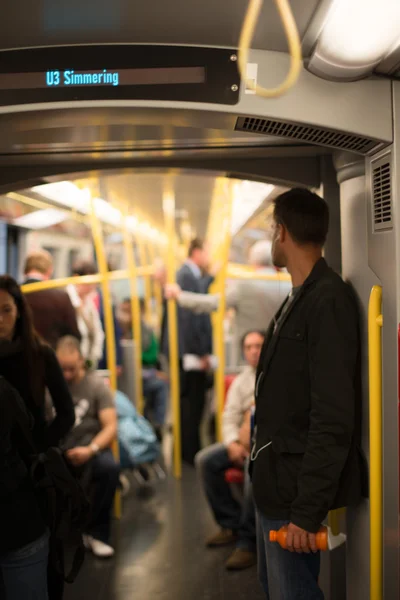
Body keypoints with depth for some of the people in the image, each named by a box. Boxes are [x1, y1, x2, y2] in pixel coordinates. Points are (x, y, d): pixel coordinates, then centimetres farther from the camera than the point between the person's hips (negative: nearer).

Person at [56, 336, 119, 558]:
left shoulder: (97, 384, 2)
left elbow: (111, 427, -4)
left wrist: (90, 450, -22)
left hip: (88, 448, 0)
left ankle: (97, 532, -13)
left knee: (110, 467, -33)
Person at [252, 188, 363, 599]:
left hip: (295, 490, -9)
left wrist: (307, 509, -22)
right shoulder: (298, 299, 11)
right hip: (274, 484, 9)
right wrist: (264, 474, 15)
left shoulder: (327, 301, -19)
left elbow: (333, 420, -23)